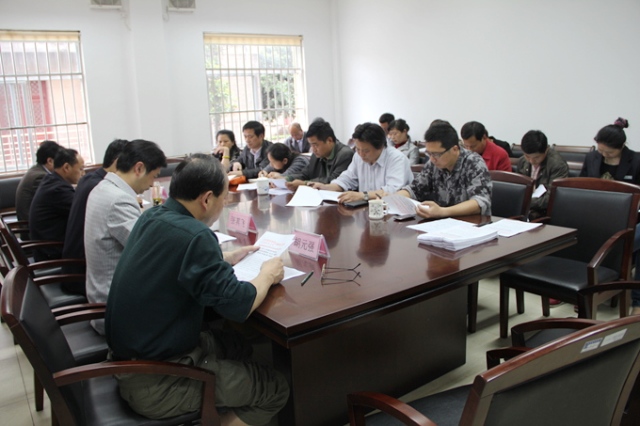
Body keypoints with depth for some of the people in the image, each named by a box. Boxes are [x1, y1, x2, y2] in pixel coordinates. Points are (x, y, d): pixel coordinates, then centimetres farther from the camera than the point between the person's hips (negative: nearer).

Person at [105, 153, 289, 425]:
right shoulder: (194, 235, -27)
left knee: (238, 345, 25)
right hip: (154, 381, -9)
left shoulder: (152, 218, 0)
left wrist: (228, 258, 12)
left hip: (129, 355, 9)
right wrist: (267, 274, -6)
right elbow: (238, 305, -24)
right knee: (275, 388, 3)